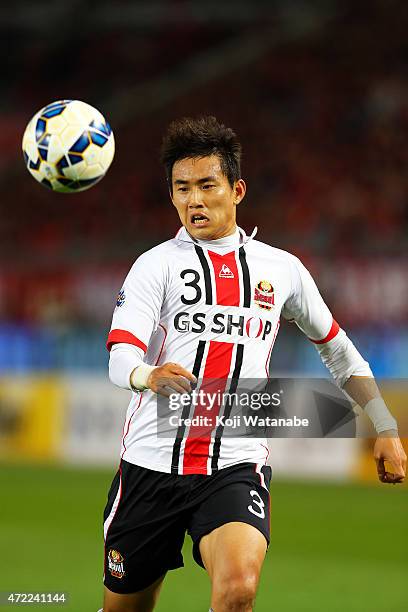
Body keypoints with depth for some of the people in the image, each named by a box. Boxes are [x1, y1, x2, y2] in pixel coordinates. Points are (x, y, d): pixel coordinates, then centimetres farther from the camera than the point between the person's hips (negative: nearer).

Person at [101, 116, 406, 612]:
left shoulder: (282, 269, 10)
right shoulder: (158, 264, 0)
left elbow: (335, 346, 24)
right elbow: (121, 355, -13)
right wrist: (148, 376, -37)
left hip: (236, 466, 0)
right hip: (151, 463, 0)